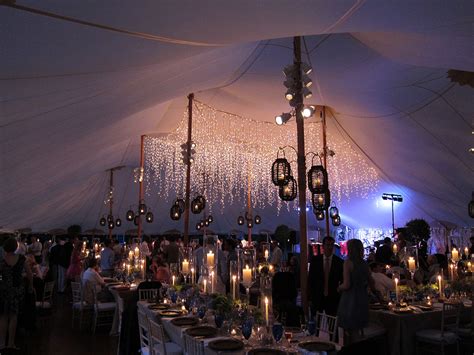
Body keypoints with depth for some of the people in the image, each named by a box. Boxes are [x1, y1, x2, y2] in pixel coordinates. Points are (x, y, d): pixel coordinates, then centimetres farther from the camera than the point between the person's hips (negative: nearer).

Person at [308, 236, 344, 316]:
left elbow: (342, 281, 3)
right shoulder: (315, 260, 1)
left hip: (333, 298, -1)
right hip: (317, 297, 1)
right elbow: (310, 279, 5)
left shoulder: (339, 262, -2)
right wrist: (310, 295, 1)